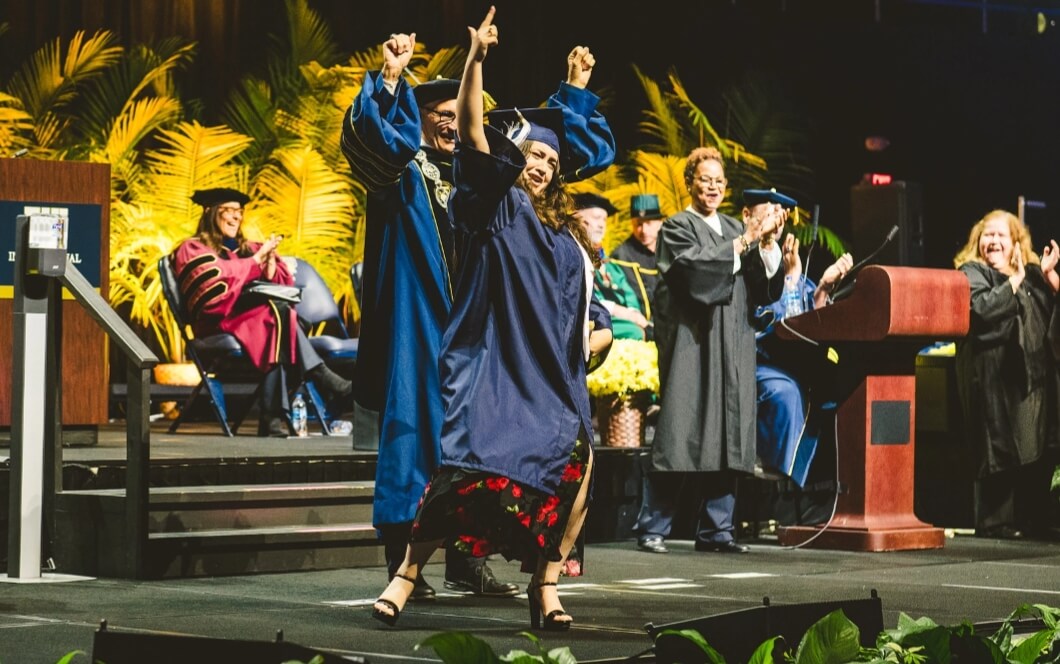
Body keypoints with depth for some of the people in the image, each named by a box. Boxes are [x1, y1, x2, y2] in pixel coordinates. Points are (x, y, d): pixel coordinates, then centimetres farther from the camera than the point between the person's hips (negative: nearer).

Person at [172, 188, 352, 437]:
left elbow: (276, 284, 16)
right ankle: (324, 379, -37)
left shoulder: (245, 248, 25)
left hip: (255, 319, 5)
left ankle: (273, 417, -44)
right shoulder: (193, 249, 9)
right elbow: (219, 283, -10)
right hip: (219, 323, -5)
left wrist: (270, 259, -1)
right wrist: (258, 258, -8)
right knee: (278, 312, -31)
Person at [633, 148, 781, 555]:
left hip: (732, 344, 6)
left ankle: (716, 529, 7)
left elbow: (765, 272, 6)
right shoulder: (677, 228, 3)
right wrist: (745, 241, -17)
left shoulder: (736, 229, 19)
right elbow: (697, 266, -15)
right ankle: (652, 530, -5)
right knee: (680, 432, -9)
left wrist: (768, 241, -12)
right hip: (691, 340, -6)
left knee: (727, 436, 2)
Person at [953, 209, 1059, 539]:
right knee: (999, 450, -6)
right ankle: (995, 522, -2)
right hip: (993, 374, -6)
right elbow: (982, 308, -19)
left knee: (1033, 450, 6)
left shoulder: (1030, 273, 18)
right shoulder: (972, 273, -1)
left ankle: (1030, 518, 12)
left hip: (1030, 372, 6)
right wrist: (1014, 281, -16)